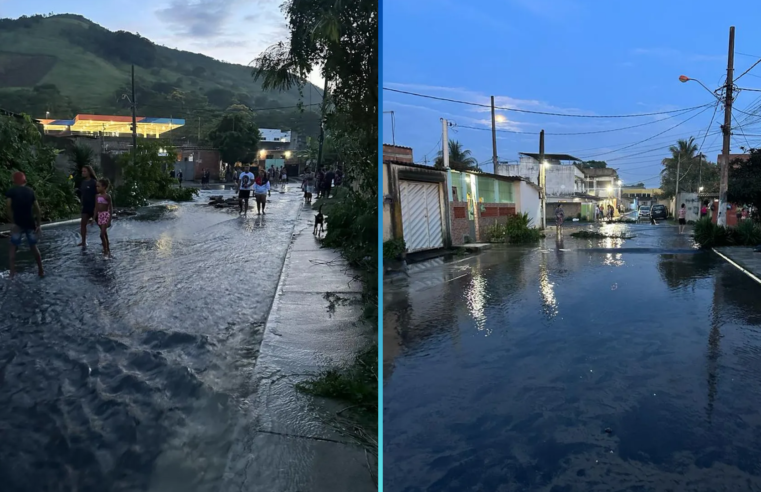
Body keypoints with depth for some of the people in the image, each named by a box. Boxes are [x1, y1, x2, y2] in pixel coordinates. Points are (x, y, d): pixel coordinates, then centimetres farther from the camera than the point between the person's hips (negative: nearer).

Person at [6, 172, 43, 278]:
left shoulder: (11, 191, 1)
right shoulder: (30, 191, 11)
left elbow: (8, 206, -13)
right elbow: (38, 209, 9)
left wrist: (13, 221, -9)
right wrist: (39, 225, 13)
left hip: (18, 223, -3)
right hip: (30, 223, 3)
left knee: (13, 247, 7)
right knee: (34, 247, 15)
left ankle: (12, 272, -4)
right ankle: (41, 270, 18)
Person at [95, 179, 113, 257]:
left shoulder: (107, 196, -10)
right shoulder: (98, 196, 10)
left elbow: (110, 208, -11)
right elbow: (96, 207, 15)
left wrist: (110, 220, -15)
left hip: (106, 215, -7)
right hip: (100, 215, 7)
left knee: (102, 234, -13)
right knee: (105, 234, 12)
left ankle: (106, 252, -5)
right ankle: (108, 251, 19)